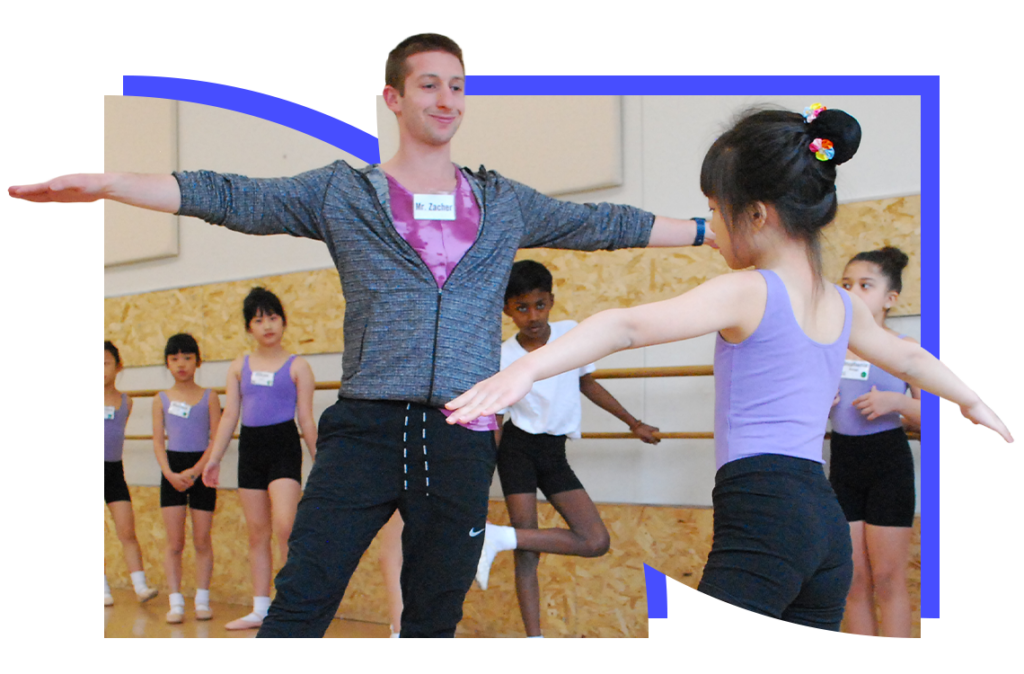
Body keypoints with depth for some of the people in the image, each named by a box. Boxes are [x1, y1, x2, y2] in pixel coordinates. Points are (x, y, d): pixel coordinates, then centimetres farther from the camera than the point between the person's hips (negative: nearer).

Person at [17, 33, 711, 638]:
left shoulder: (505, 203, 14)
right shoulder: (341, 192, 6)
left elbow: (604, 224, 18)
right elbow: (233, 197, -2)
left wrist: (712, 231, 19)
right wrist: (106, 182, -12)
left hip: (461, 437, 2)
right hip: (366, 426, -2)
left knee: (434, 616, 11)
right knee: (300, 604, -8)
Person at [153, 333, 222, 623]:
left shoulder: (209, 397, 1)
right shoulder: (162, 399, 5)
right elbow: (158, 441, 2)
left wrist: (194, 471, -13)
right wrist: (170, 474, -12)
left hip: (201, 470, -1)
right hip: (172, 471, 1)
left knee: (202, 540, 2)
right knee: (174, 542, -1)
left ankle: (202, 600, 11)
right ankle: (176, 602, 3)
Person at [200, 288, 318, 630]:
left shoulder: (297, 366, 1)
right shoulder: (239, 366, 11)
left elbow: (306, 418, 1)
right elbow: (230, 415, 11)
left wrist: (318, 461, -1)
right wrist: (214, 458, 6)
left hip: (284, 446, -4)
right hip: (250, 447, 4)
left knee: (284, 525, -19)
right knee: (256, 532, 8)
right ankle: (260, 610, 15)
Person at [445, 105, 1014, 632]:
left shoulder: (746, 292, -6)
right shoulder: (845, 307, 17)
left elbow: (629, 327, -20)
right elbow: (911, 359, 36)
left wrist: (528, 368, -30)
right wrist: (972, 402, 55)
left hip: (762, 508, -8)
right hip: (827, 517, 8)